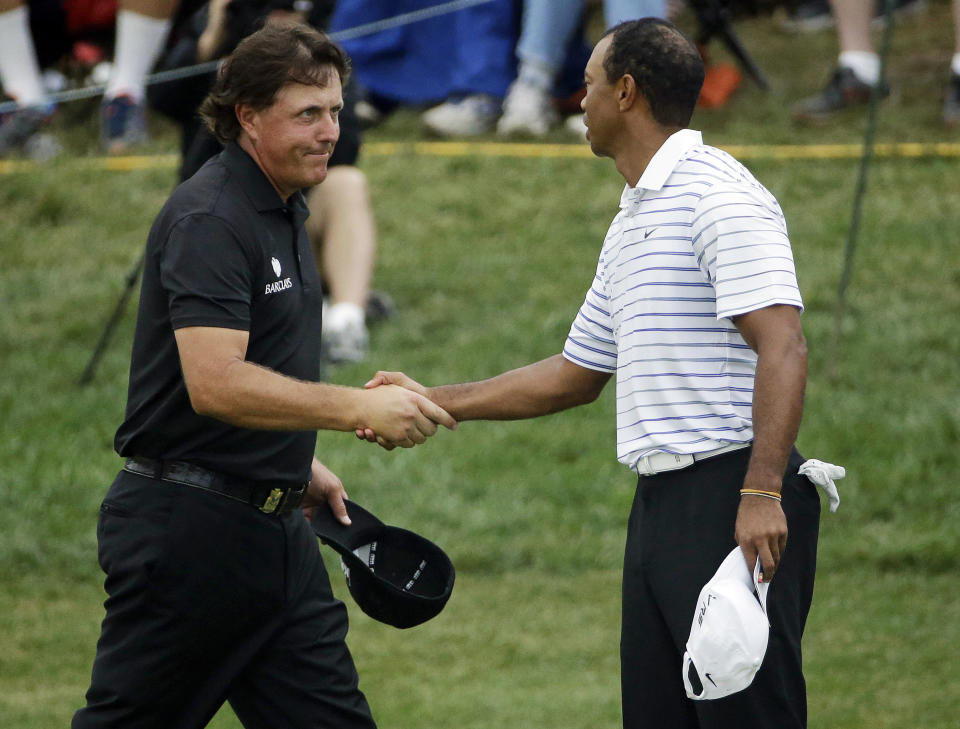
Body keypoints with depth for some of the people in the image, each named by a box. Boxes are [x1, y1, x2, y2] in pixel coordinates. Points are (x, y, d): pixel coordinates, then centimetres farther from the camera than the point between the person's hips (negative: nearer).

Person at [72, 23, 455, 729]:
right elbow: (214, 384, -28)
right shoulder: (208, 220, -17)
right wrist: (358, 408, -30)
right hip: (188, 529, -9)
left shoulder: (286, 211, 14)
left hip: (274, 529, 9)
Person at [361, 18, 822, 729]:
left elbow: (783, 347, -20)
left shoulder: (721, 197, -10)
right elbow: (574, 376, 31)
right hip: (660, 505, 10)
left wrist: (761, 493, -28)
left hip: (731, 504, -10)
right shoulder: (631, 221, 21)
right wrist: (433, 402, 32)